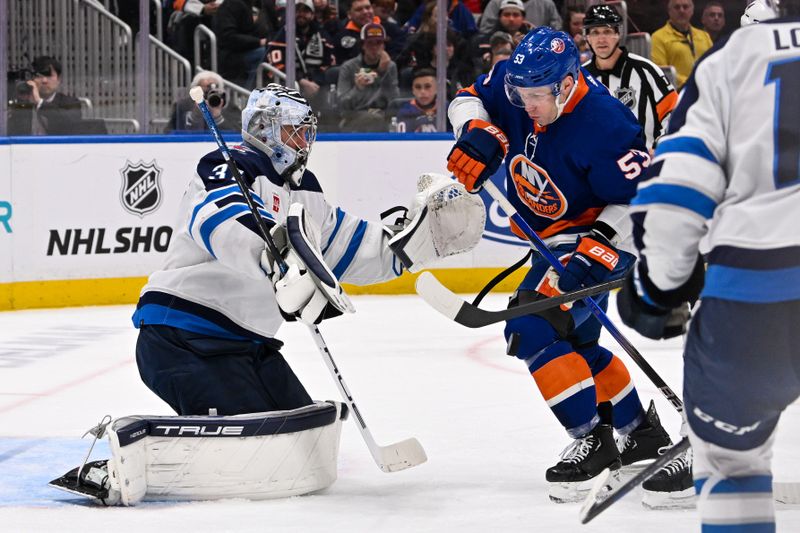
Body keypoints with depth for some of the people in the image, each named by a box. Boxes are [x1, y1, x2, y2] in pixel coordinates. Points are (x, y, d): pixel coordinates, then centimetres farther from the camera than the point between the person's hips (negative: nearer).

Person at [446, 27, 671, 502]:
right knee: (576, 345, 20)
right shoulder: (514, 83, -13)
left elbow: (641, 199, -25)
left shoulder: (604, 127, -32)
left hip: (598, 234, -9)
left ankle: (592, 442, -15)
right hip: (553, 238, 9)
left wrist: (594, 250, -32)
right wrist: (478, 135, -16)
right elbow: (469, 99, 5)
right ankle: (641, 432, 37)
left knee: (532, 329, -21)